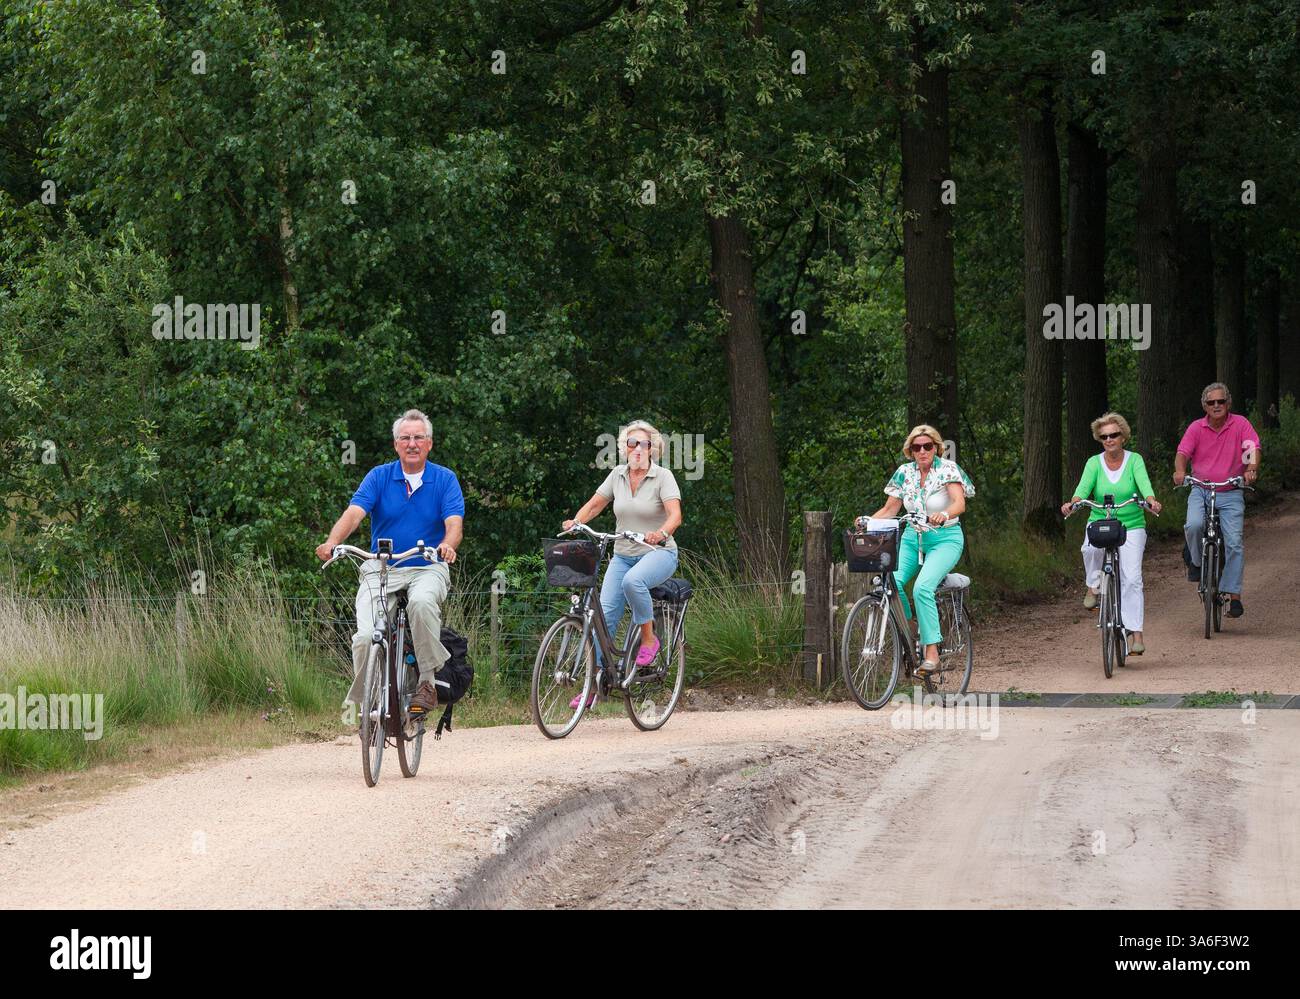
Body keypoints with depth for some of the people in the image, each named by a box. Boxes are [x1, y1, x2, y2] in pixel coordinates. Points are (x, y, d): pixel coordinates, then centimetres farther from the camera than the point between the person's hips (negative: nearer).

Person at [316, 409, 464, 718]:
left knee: (422, 601, -37)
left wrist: (447, 545, -35)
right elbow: (354, 513, -11)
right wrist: (332, 542, -31)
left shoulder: (445, 479, 3)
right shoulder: (379, 477, 3)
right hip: (381, 569, 1)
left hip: (428, 568, -1)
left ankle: (428, 681, -24)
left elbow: (455, 523, -10)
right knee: (366, 637, -20)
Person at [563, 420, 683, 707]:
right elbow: (595, 504, 10)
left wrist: (662, 533, -41)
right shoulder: (618, 476, 5)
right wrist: (576, 521, -11)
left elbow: (675, 514, -20)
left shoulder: (662, 477, -9)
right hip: (623, 554, 4)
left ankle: (649, 639, -15)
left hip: (659, 553, -4)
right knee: (605, 613, -11)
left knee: (633, 580, -37)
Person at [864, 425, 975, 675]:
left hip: (945, 539, -5)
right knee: (892, 582, -23)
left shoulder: (947, 469, -10)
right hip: (913, 537, 5)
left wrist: (944, 514, -46)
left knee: (922, 587, -29)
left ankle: (932, 651, -24)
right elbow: (890, 509, 6)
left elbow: (960, 503, -24)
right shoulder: (904, 473, 4)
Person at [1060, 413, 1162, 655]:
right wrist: (1072, 503, -36)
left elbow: (1144, 483, -19)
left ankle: (1135, 633, -9)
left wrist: (1152, 501, -41)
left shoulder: (1135, 460, -2)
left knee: (1131, 578, -13)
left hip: (1131, 526, -1)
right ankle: (1093, 586, -7)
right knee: (1091, 548, -34)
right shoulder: (1094, 463, 1)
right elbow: (1084, 486, -14)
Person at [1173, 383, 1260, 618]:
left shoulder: (1240, 424, -1)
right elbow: (1183, 452, -9)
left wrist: (1251, 469, -34)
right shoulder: (1196, 428, 2)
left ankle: (1233, 595, -3)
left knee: (1234, 543, -10)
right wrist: (1180, 471, -31)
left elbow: (1253, 449, -12)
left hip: (1230, 494, 0)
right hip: (1200, 491, 0)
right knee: (1194, 525, -28)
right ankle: (1196, 559, 4)